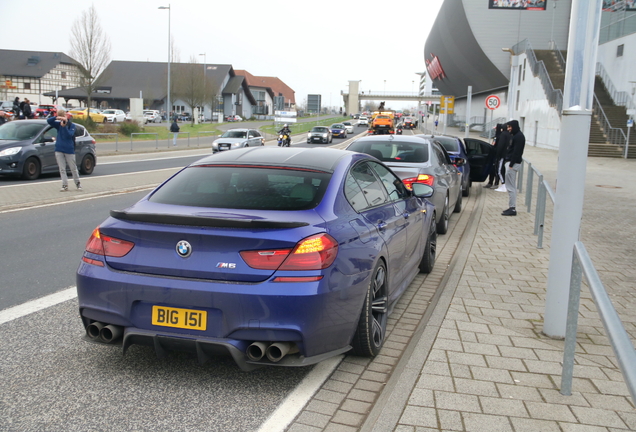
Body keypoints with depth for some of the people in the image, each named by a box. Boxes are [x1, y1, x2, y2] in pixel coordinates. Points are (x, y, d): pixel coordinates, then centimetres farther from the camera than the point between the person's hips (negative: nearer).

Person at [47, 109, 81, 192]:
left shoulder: (72, 125, -1)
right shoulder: (58, 124, 7)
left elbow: (69, 135, -15)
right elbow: (48, 120, -4)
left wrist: (64, 126, -25)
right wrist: (57, 118, -19)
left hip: (69, 150, -3)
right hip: (59, 150, 3)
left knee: (73, 168, 6)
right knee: (62, 169, 0)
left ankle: (78, 183, 20)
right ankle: (65, 185, 2)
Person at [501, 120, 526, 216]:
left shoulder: (519, 136, -14)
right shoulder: (516, 135, 17)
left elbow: (516, 152, -20)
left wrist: (511, 164, -22)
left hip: (513, 163, -11)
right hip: (510, 162, 11)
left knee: (510, 187, -8)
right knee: (512, 186, 13)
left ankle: (512, 208, -5)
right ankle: (512, 208, 19)